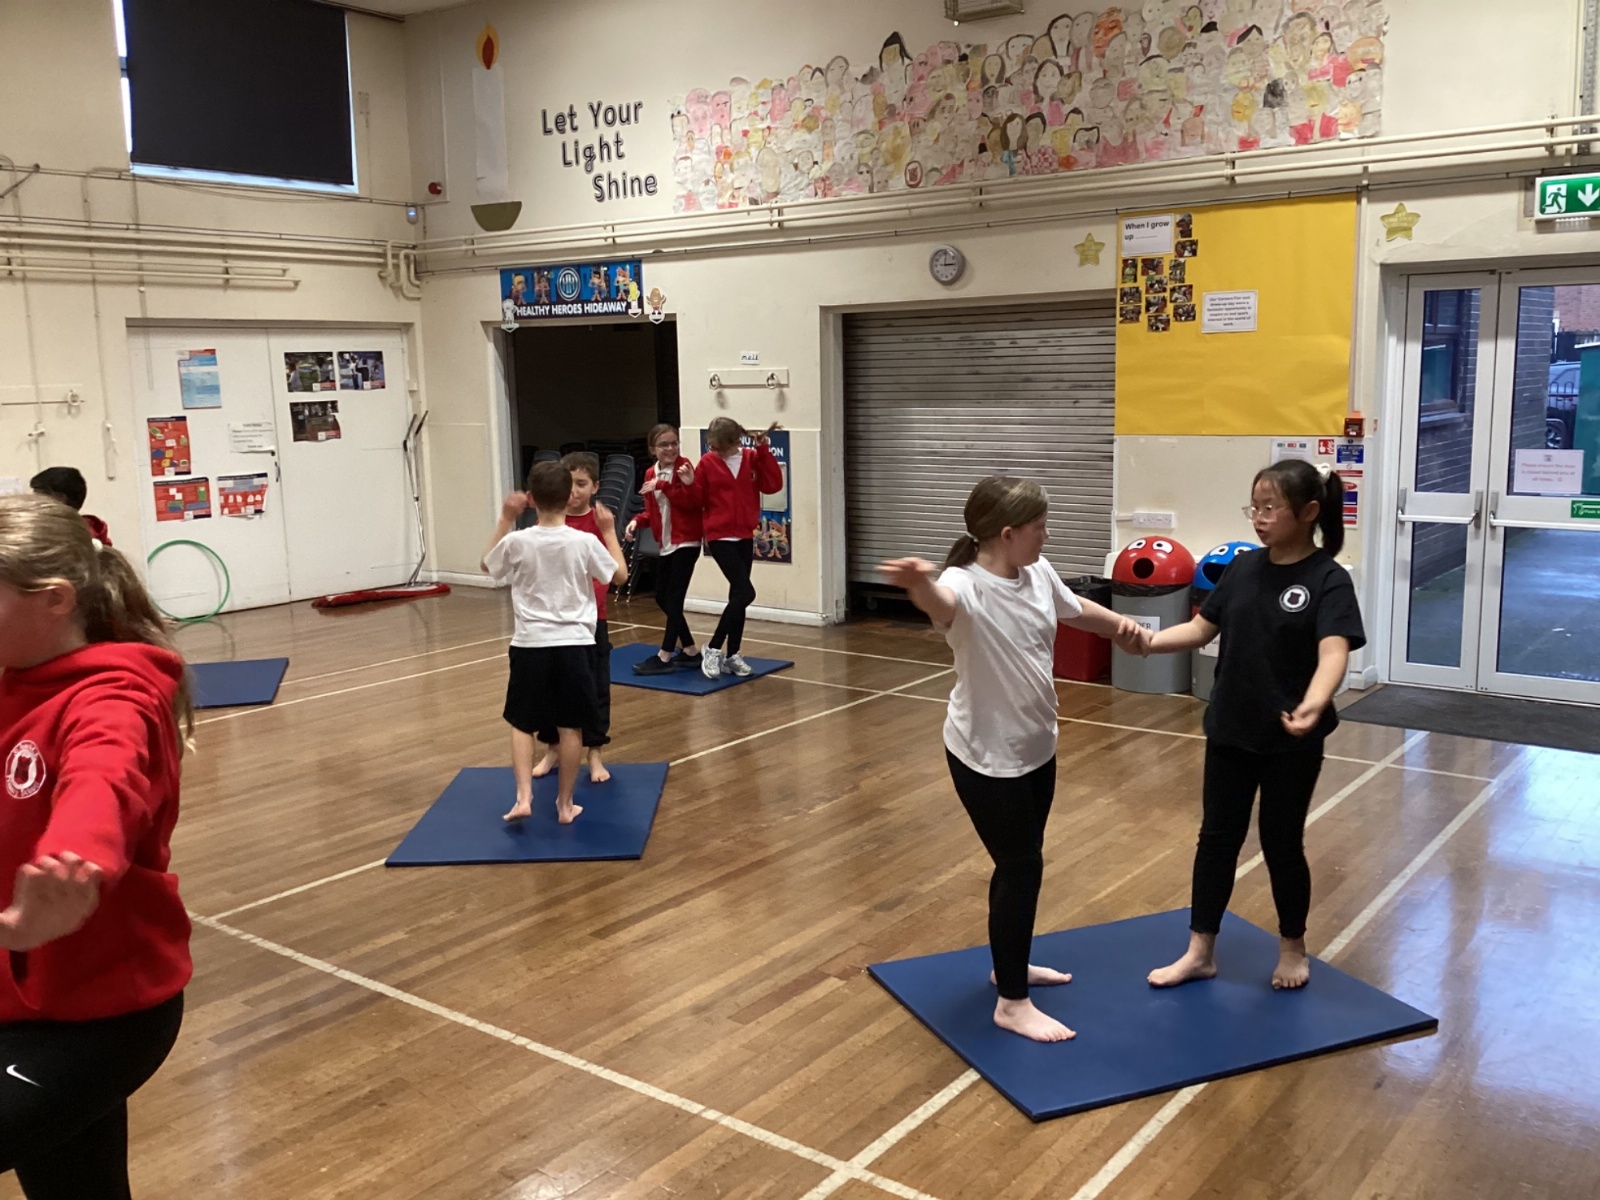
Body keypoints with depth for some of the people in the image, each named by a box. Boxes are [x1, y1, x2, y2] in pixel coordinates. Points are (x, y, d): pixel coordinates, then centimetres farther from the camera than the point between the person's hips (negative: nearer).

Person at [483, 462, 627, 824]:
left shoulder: (517, 541, -7)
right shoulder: (584, 542, -9)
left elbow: (488, 565, 14)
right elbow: (620, 575, 7)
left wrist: (506, 520, 16)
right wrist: (609, 532, 15)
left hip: (530, 645, 0)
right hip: (573, 644, 0)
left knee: (522, 724, 13)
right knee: (570, 727, 7)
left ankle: (523, 797, 1)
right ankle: (565, 805, 15)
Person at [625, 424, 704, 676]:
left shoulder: (684, 467, -10)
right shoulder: (651, 474, 9)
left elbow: (693, 502, -21)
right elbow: (652, 510, 13)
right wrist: (637, 520, -5)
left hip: (686, 542, -8)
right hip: (666, 544, 8)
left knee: (674, 599, -6)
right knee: (662, 598, 12)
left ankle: (665, 656, 0)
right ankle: (689, 651, 22)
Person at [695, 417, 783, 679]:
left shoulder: (752, 458, 2)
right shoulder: (707, 462, -6)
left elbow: (773, 485, -8)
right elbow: (696, 500, -4)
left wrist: (763, 450, -12)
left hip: (745, 536, 5)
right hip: (719, 537, -5)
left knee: (738, 594, 10)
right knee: (745, 592, -14)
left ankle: (732, 655, 21)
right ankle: (713, 649, -2)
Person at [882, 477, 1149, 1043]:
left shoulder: (1039, 573, -3)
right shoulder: (967, 586, -27)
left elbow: (1075, 610, 20)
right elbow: (939, 601, -54)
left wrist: (1119, 624, 7)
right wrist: (918, 583, -75)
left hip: (1037, 746, 8)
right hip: (986, 757, -8)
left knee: (1024, 861, 22)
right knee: (1019, 867, 0)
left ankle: (1011, 962, 44)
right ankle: (1012, 1003, 16)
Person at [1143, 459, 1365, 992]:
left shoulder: (1328, 580, -14)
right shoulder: (1243, 569, 3)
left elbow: (1333, 652, -28)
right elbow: (1202, 628, 8)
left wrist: (1313, 705, -46)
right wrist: (1148, 641, -8)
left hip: (1291, 742, -5)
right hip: (1230, 731, 5)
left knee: (1282, 843, 10)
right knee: (1217, 836, 12)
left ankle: (1292, 948, 33)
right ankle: (1200, 951, 24)